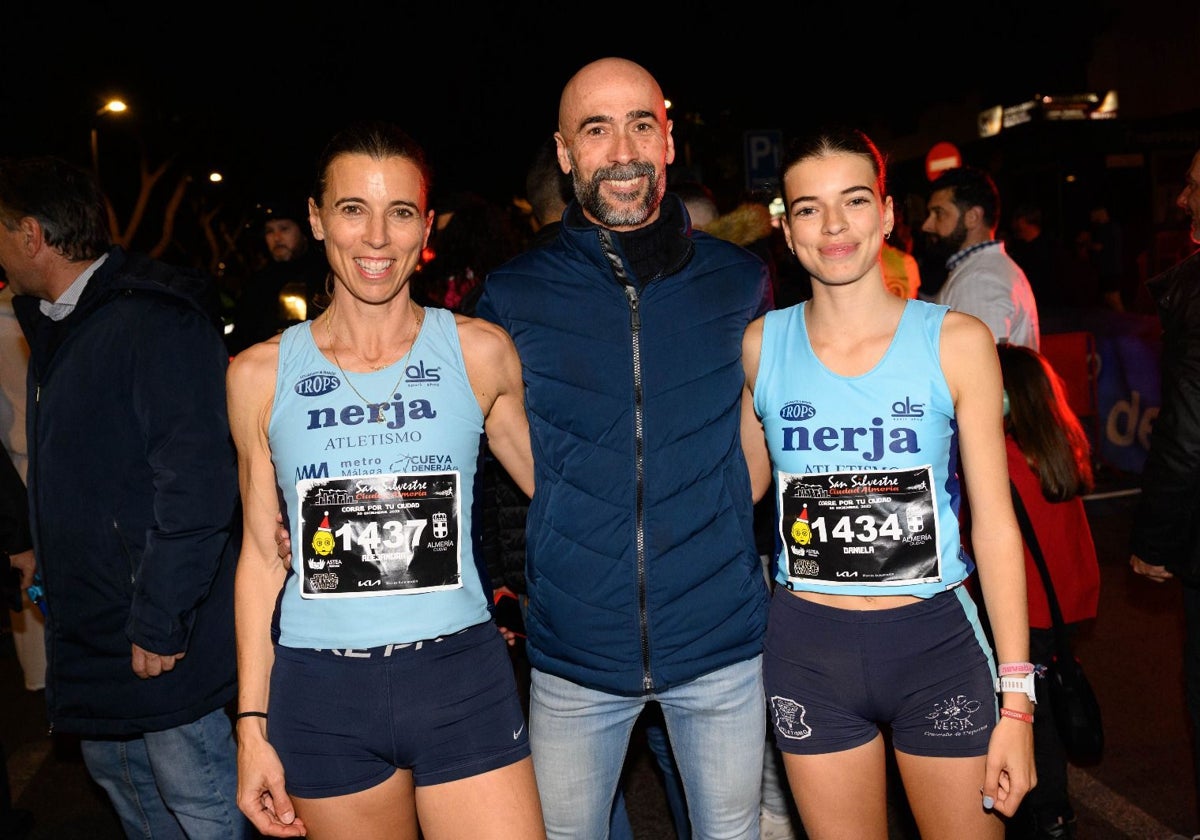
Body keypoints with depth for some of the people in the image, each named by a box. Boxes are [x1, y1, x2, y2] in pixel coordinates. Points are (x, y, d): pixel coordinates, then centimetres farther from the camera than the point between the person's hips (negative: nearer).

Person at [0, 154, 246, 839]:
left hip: (163, 632, -9)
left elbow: (197, 486, -25)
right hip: (91, 626, 10)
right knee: (114, 769, 23)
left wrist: (159, 622, -23)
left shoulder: (157, 322, -20)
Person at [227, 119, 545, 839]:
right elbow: (262, 555, 6)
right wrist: (252, 726, 6)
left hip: (461, 679, 0)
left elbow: (552, 484, 12)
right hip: (320, 693, 1)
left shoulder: (481, 352, -2)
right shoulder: (260, 374, 1)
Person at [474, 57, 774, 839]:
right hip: (574, 646, 0)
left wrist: (704, 524, 0)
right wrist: (583, 527, 0)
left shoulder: (740, 282, -1)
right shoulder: (513, 295, -4)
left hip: (722, 636, 1)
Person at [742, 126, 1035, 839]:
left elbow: (995, 520, -4)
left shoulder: (956, 340, -5)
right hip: (810, 652, 1)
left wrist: (1017, 699, -6)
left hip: (939, 645, -1)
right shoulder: (759, 347, -2)